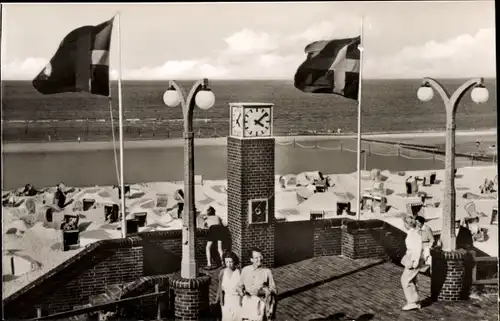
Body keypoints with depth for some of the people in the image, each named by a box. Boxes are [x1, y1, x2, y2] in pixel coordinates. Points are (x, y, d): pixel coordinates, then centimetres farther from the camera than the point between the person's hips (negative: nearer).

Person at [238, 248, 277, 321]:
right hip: (247, 303, 2)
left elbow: (273, 290, 0)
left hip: (260, 303, -2)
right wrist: (241, 291, -10)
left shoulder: (267, 272, -5)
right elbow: (240, 285, 11)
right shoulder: (245, 270, 2)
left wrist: (262, 292, -17)